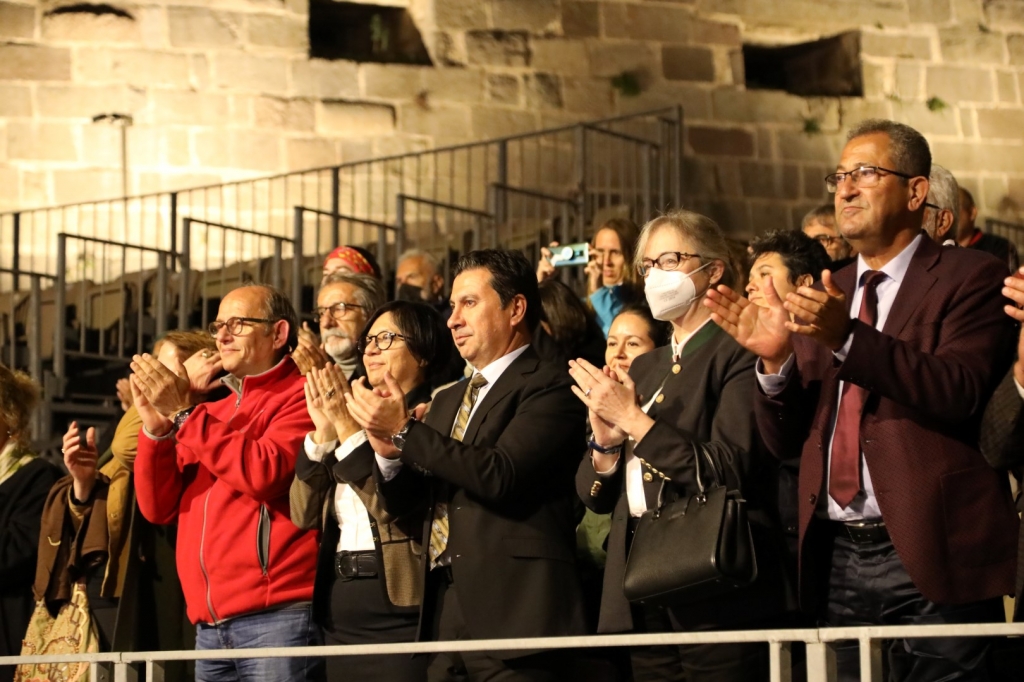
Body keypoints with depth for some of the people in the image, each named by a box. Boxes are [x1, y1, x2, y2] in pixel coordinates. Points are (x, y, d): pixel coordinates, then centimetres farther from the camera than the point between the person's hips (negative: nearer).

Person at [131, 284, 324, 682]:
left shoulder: (299, 396, 0)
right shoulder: (212, 413, 19)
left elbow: (264, 474, -17)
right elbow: (159, 508, 13)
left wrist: (183, 414, -10)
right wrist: (155, 426, -2)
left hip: (275, 615, -7)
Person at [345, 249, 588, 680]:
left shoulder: (549, 388, -5)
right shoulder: (448, 401, 21)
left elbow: (500, 475, -19)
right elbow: (401, 502, 17)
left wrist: (404, 431, -15)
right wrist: (388, 449, -4)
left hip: (511, 614, -7)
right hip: (444, 611, 7)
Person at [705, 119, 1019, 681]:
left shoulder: (970, 279, -1)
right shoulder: (824, 297, 16)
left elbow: (960, 395, -16)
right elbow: (784, 439, 12)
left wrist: (848, 338, -25)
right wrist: (776, 359, -7)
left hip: (929, 559, -5)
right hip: (838, 563, 5)